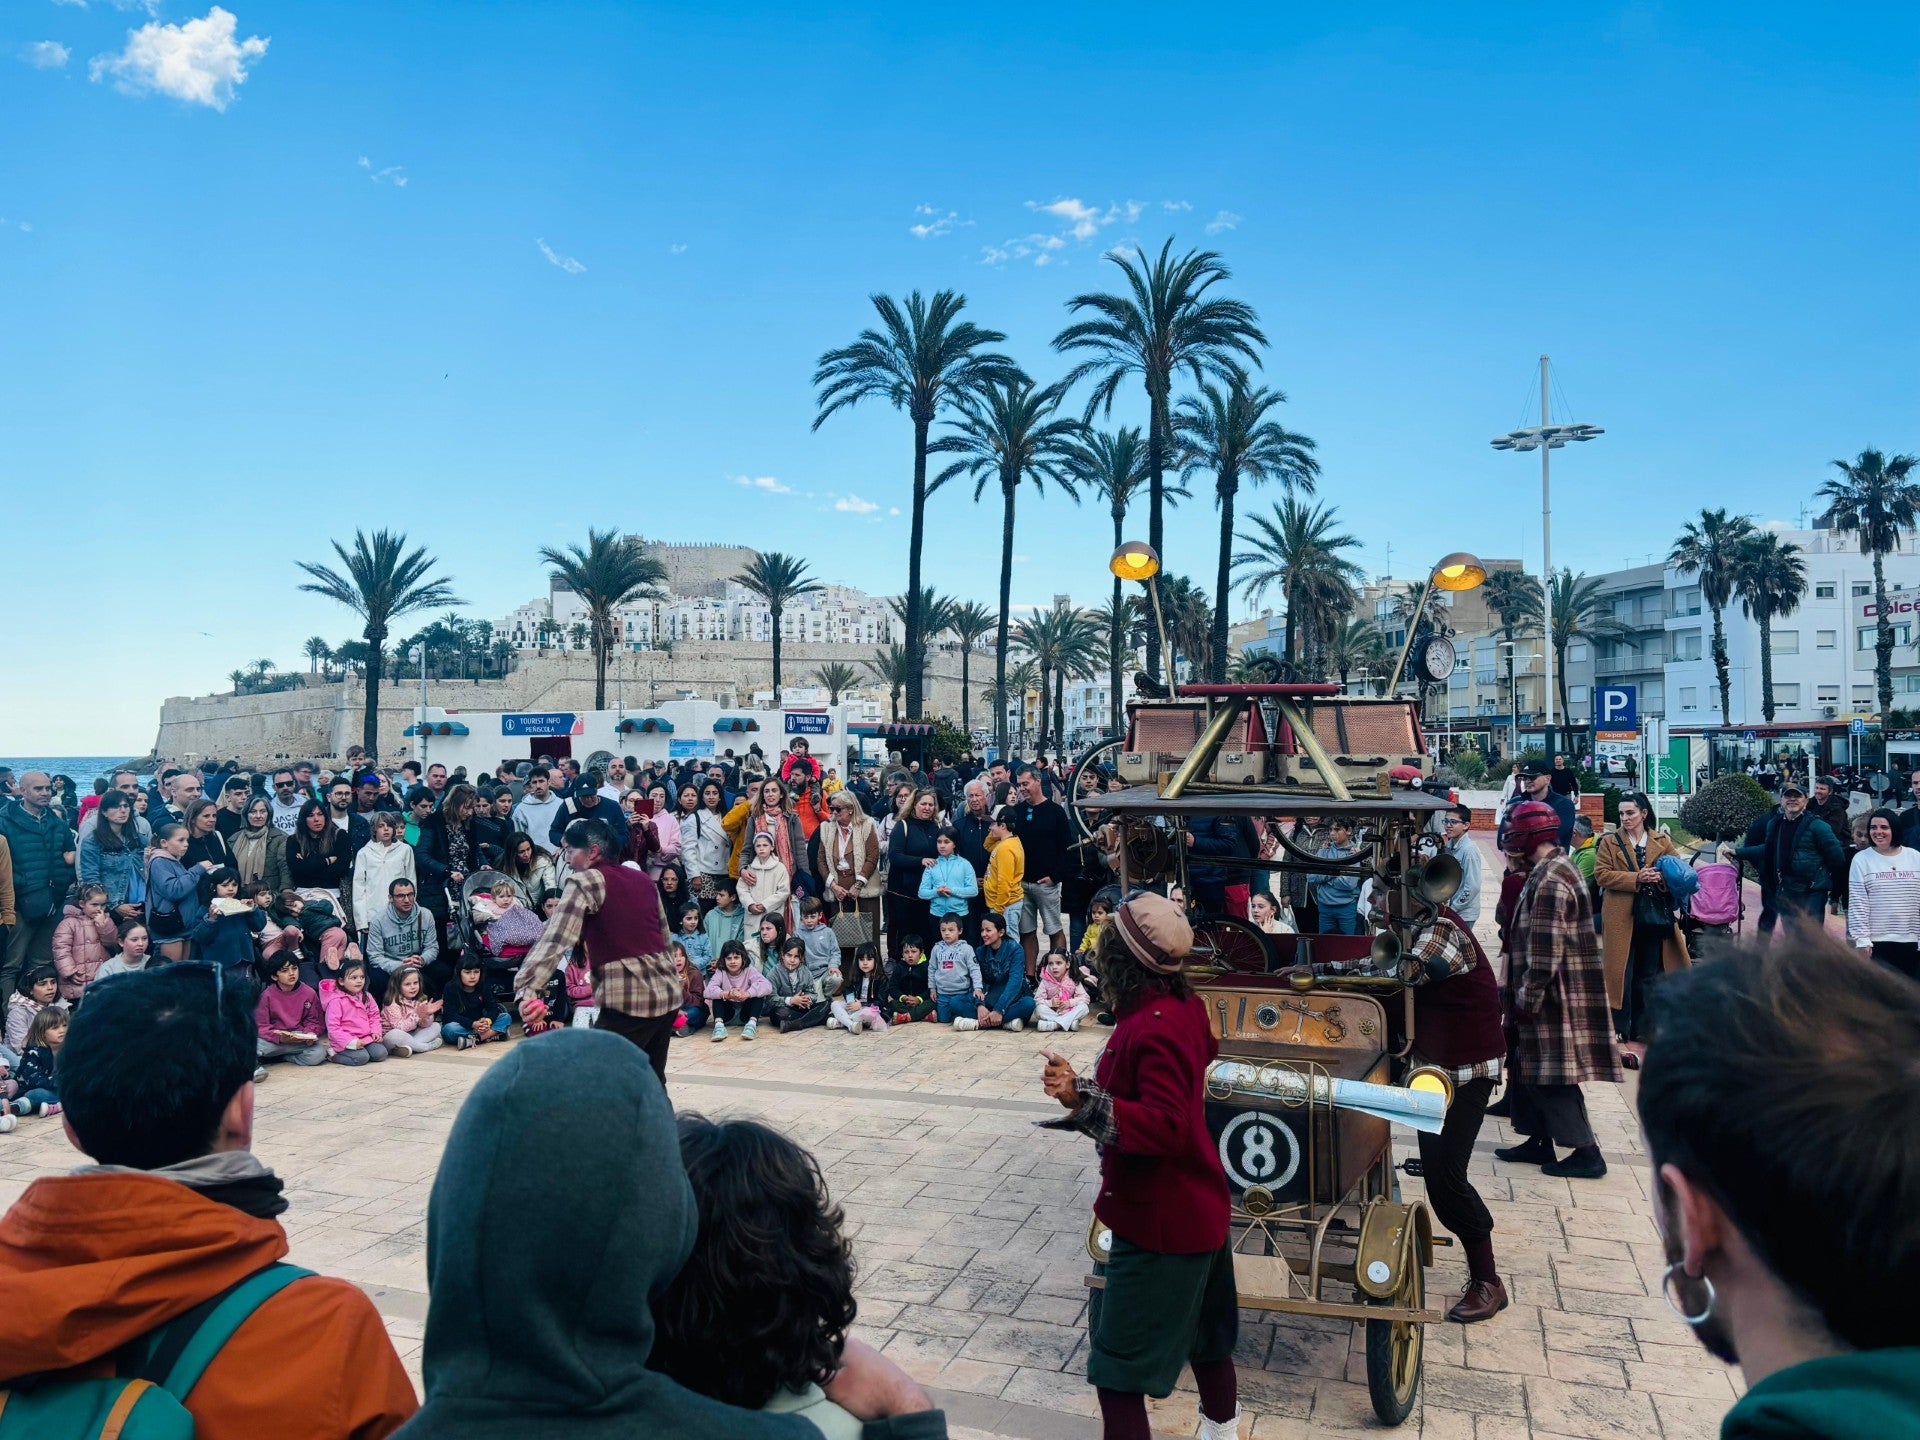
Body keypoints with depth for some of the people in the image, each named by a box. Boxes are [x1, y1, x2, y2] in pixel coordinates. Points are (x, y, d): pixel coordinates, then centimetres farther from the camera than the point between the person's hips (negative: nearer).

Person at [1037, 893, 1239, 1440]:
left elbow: (1163, 1126, -34)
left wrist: (1084, 1101, -42)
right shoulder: (1186, 1007, -2)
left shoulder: (1150, 1028, -29)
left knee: (1118, 1372, -1)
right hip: (1199, 1206, 10)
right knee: (1203, 1332, 31)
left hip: (1158, 1221, -10)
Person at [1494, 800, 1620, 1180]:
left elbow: (1545, 953, -24)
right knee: (1528, 1070, 16)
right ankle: (1539, 1142, 25)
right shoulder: (1554, 870, 12)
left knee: (1551, 1078, -2)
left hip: (1552, 1000, -10)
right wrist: (1519, 995, 22)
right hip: (1549, 998, 10)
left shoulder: (1549, 882, -21)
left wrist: (1527, 998, -18)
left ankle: (1586, 1152, 7)